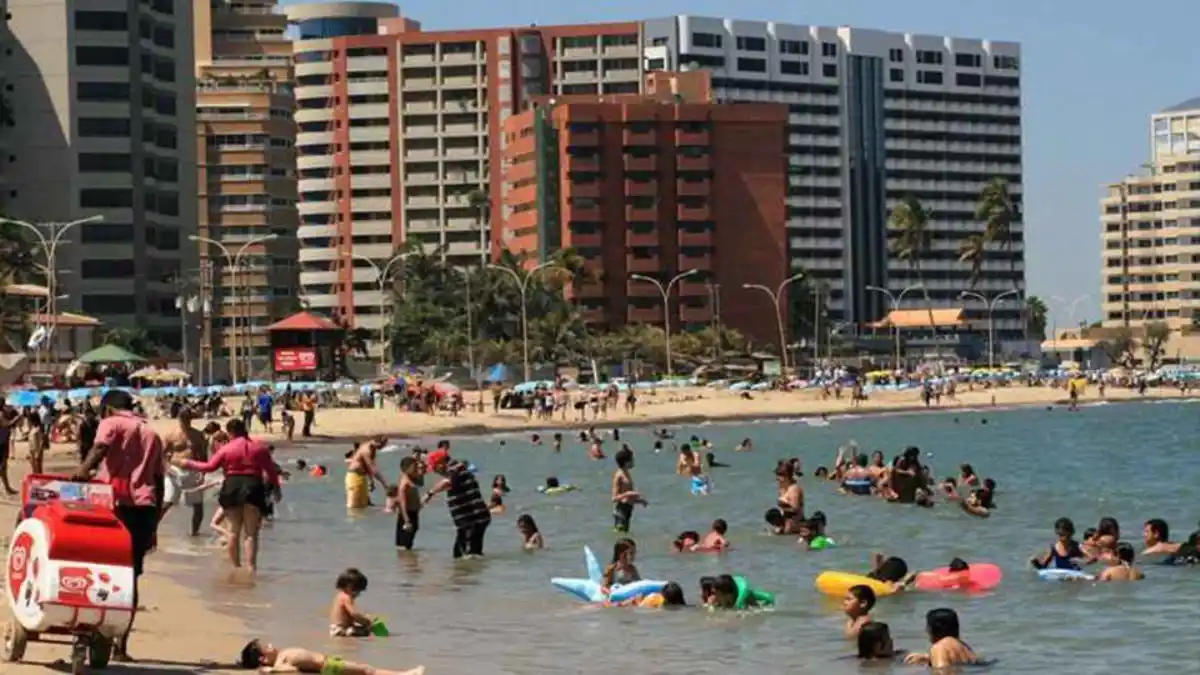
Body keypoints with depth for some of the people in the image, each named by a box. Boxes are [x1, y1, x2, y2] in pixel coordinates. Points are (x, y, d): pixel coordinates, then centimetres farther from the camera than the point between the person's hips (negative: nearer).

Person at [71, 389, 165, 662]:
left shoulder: (111, 423, 8)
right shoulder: (151, 434, 23)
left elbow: (100, 447, -16)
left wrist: (83, 471, -30)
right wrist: (153, 525, 20)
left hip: (117, 504, -4)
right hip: (145, 506, 4)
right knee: (131, 576, 8)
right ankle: (121, 644, 6)